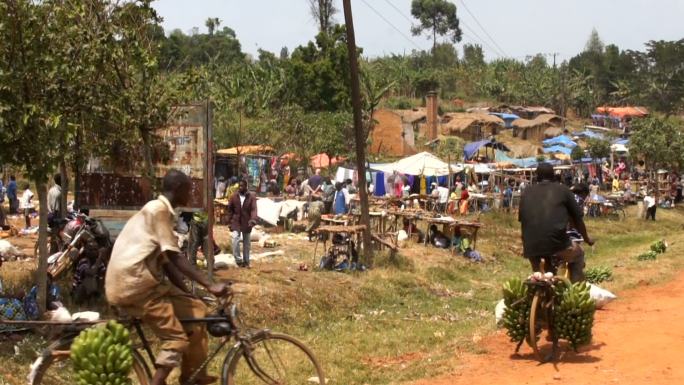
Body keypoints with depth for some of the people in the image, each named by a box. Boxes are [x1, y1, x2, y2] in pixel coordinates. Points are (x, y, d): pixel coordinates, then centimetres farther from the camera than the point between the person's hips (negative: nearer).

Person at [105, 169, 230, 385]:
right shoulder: (159, 209, -11)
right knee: (176, 337, -7)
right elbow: (174, 257, -17)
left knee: (195, 310, 13)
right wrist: (211, 285, -20)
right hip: (133, 282, -10)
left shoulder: (161, 211, 20)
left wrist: (189, 293, 16)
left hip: (133, 282, 10)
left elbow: (166, 261, 19)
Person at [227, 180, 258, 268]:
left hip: (246, 223, 0)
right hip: (236, 222, 0)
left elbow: (254, 210, -13)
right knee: (235, 239, -19)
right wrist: (230, 222, 3)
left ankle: (246, 262, 21)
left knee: (246, 243, 9)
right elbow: (230, 210, 6)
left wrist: (253, 220, -29)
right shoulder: (234, 197, 0)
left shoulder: (251, 197, -4)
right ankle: (238, 260, -9)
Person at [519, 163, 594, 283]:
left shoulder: (527, 192, 20)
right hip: (555, 241, -2)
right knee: (577, 256, 27)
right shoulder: (563, 190, 13)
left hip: (530, 245, 3)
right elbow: (577, 218, 17)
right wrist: (586, 238, 34)